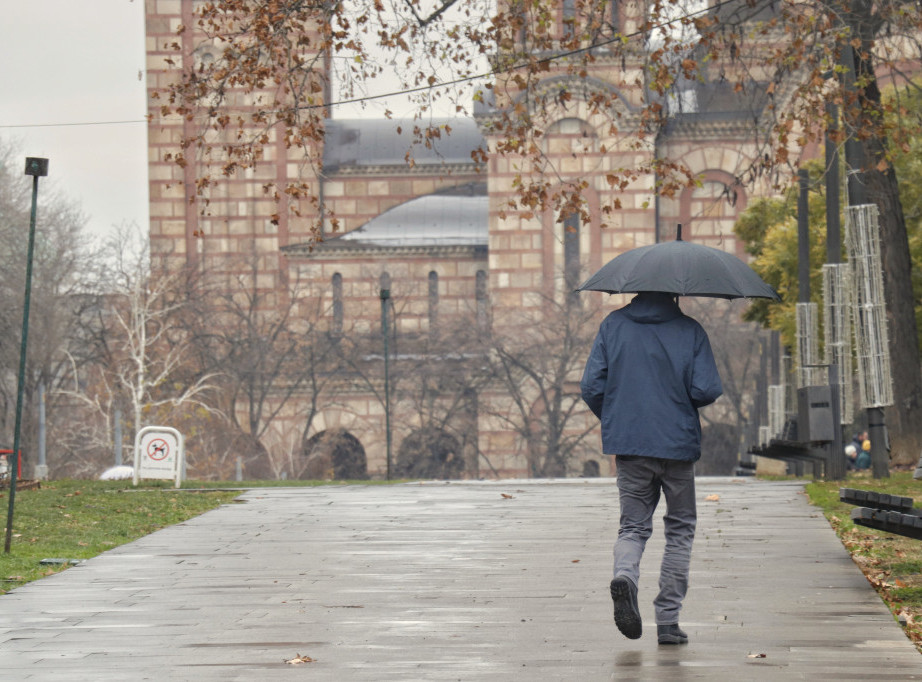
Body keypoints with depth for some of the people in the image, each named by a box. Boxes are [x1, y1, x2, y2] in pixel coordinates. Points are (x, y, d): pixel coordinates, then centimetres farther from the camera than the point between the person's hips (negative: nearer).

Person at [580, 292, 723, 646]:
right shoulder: (690, 330, -2)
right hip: (677, 444, -1)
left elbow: (591, 386, -1)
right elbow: (706, 391, -10)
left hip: (628, 444, 2)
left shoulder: (613, 325, 3)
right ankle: (668, 621, 8)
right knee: (680, 529, 12)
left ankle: (625, 575, -21)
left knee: (633, 525, 13)